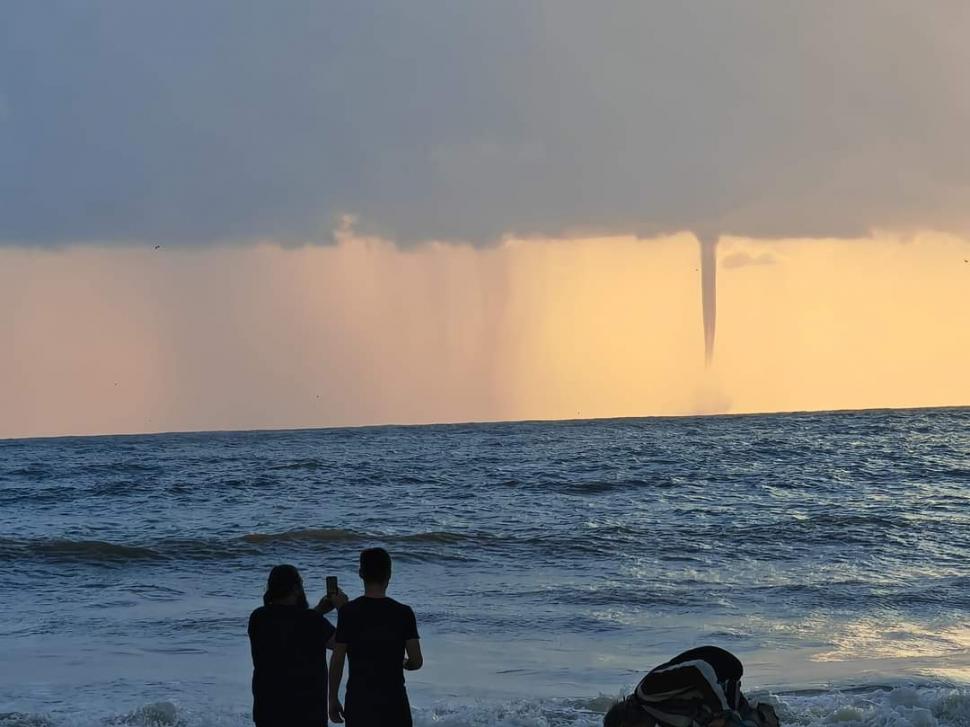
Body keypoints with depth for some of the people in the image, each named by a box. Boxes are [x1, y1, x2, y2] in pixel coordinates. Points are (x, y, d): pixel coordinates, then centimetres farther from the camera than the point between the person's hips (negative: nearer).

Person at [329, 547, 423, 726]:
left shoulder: (348, 612, -7)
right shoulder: (403, 613, -5)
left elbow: (337, 661, -4)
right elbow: (416, 661, -5)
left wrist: (333, 699, 6)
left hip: (358, 701, 0)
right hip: (394, 700, 0)